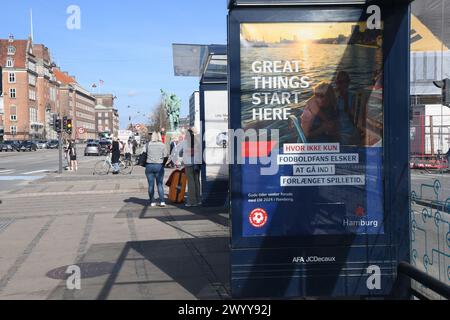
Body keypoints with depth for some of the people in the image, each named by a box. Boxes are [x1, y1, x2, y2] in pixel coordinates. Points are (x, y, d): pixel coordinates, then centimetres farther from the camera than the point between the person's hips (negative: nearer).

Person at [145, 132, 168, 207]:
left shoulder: (148, 144, -1)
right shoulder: (162, 145, -2)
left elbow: (146, 154, -3)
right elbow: (165, 156, -4)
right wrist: (163, 163, 10)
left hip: (149, 166, 0)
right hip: (159, 166, 0)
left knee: (151, 185, 7)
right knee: (160, 184, 5)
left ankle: (152, 202, 9)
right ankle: (162, 201, -4)